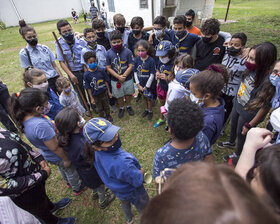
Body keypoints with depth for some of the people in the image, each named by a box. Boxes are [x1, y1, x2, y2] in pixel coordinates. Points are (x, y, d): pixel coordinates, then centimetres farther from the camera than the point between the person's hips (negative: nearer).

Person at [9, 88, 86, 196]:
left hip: (47, 154, 8)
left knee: (62, 169, 35)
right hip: (58, 156, -8)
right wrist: (66, 159, -18)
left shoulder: (24, 118, -16)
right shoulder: (41, 125, -43)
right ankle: (77, 188, 51)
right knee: (71, 171, 22)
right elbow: (55, 148, -32)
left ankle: (69, 182, 64)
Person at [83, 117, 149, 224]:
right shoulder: (121, 163, -49)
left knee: (125, 202, 39)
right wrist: (141, 172, -10)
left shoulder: (98, 152, -24)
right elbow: (138, 181, -31)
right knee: (143, 207, 28)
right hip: (133, 192, -7)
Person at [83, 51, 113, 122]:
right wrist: (91, 98, -6)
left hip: (104, 92, 2)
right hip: (95, 95, -1)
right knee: (100, 108, 17)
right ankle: (102, 117, 41)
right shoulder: (86, 75, -17)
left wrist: (109, 92, 2)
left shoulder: (101, 70, -12)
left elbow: (106, 81, -2)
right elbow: (88, 87, -9)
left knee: (106, 106, 20)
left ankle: (108, 115, 45)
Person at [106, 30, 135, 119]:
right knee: (119, 95, 17)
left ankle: (128, 106, 44)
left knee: (128, 93, 19)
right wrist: (118, 77, -18)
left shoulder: (127, 51, -14)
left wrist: (123, 76, -21)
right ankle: (121, 108, 41)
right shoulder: (109, 53, -11)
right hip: (115, 80, 1)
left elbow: (130, 66, -12)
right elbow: (108, 68, -8)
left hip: (128, 79, 0)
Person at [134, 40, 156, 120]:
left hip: (149, 84, -4)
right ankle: (146, 109, 45)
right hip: (141, 84, 4)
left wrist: (146, 86, -14)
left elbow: (152, 75, -17)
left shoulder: (151, 60, -19)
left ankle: (150, 111, 37)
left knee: (149, 98, 12)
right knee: (144, 97, 23)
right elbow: (135, 72, -1)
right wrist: (138, 85, -6)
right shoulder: (137, 59, -8)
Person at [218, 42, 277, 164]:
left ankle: (237, 155, 46)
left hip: (247, 113, -6)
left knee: (241, 134, 17)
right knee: (233, 126, 29)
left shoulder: (268, 82, -32)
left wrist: (250, 125, -17)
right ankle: (231, 142, 61)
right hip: (237, 105, 7)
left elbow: (265, 107, -24)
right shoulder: (252, 70, -15)